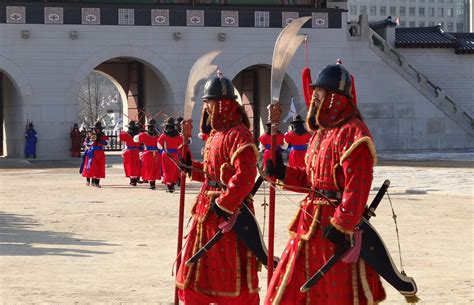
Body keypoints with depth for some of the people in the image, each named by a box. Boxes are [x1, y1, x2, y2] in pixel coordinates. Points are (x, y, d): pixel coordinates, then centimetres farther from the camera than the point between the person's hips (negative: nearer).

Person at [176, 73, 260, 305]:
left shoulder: (238, 135, -16)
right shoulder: (216, 134, 14)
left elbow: (245, 176, -24)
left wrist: (224, 204, -23)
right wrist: (190, 165, 9)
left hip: (227, 211, -10)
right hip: (207, 211, 10)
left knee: (233, 273, -2)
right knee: (196, 269, 15)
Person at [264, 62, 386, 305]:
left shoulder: (353, 133, -16)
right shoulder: (322, 131, 15)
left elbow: (357, 187, -21)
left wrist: (341, 225, -23)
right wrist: (282, 173, 7)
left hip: (335, 222, -9)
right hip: (311, 220, 9)